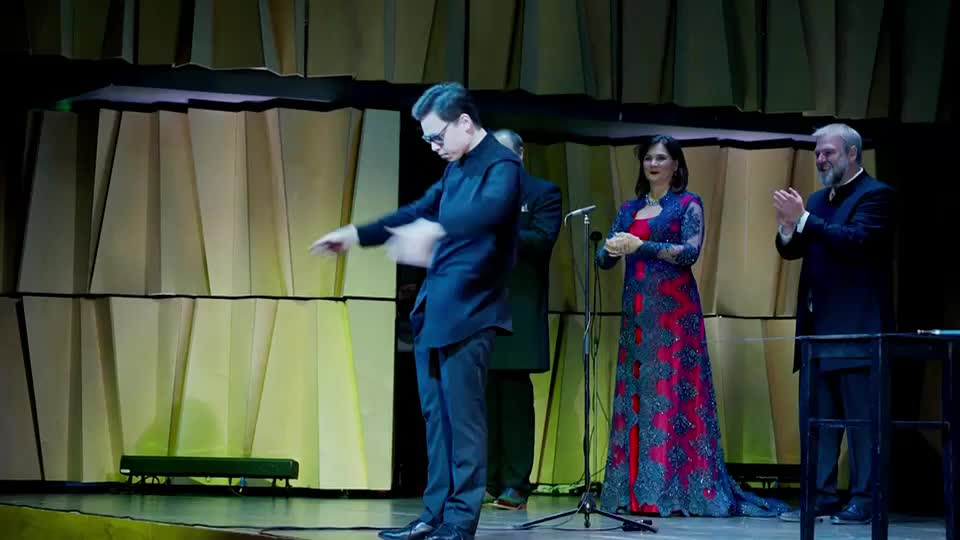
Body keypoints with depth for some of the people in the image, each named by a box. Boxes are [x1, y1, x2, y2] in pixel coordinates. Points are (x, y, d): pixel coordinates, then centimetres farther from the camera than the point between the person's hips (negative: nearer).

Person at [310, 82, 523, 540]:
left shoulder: (501, 165, -11)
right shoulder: (455, 169, 17)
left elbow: (489, 210, -32)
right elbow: (417, 212, 30)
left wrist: (432, 230, -47)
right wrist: (356, 235, 28)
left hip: (468, 310, -9)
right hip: (434, 308, 9)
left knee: (462, 415, -7)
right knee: (436, 415, 9)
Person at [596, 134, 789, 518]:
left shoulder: (688, 204, 2)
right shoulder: (629, 209, 16)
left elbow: (690, 252, -12)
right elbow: (603, 260, 11)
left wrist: (640, 246, -17)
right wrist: (611, 249, -13)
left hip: (673, 309, -5)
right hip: (636, 310, 5)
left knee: (672, 392, -9)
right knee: (633, 391, 2)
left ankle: (676, 491, -9)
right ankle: (634, 490, 3)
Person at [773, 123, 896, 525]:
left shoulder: (875, 195, -5)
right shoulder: (818, 200, 18)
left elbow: (858, 240, -20)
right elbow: (790, 251, 14)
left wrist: (803, 219, -20)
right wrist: (788, 226, -7)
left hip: (855, 326, -8)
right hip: (818, 326, 8)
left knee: (861, 415, -5)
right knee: (815, 417, 7)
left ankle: (863, 501, -3)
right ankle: (820, 497, 11)